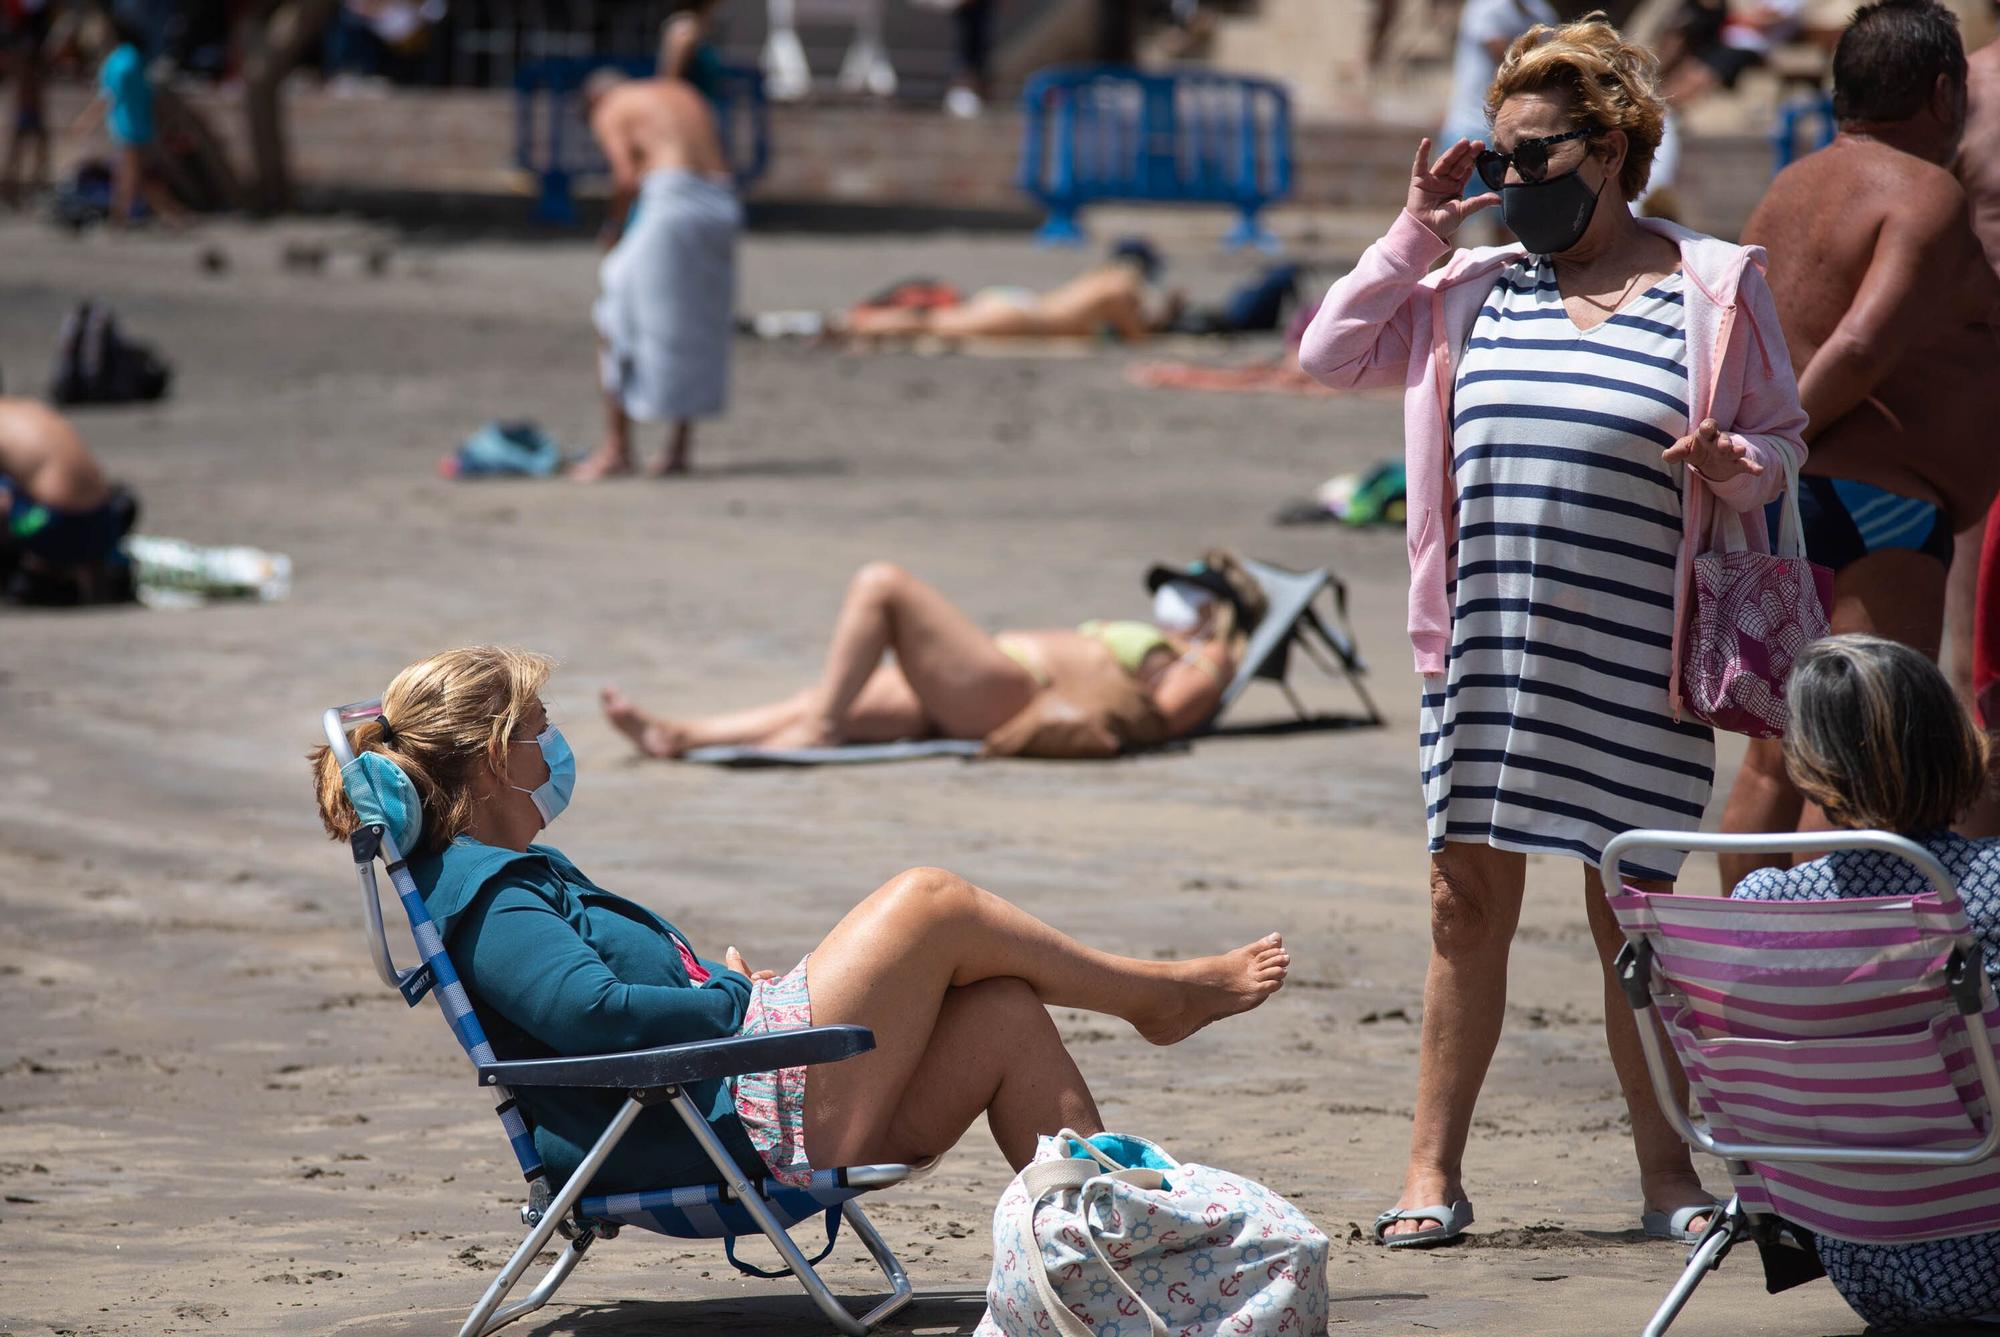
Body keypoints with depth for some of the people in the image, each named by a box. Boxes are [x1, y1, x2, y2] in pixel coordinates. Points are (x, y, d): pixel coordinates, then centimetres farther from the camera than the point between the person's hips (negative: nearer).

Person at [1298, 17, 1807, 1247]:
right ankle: (1433, 1169, 10)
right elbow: (1331, 355, 12)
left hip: (1636, 668, -3)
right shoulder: (1478, 290, 10)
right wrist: (1415, 234, 5)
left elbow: (1782, 436, 5)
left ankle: (1666, 1166, 17)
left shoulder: (1714, 287, 1)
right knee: (1469, 901, 4)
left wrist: (1733, 468, -17)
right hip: (1488, 654, 3)